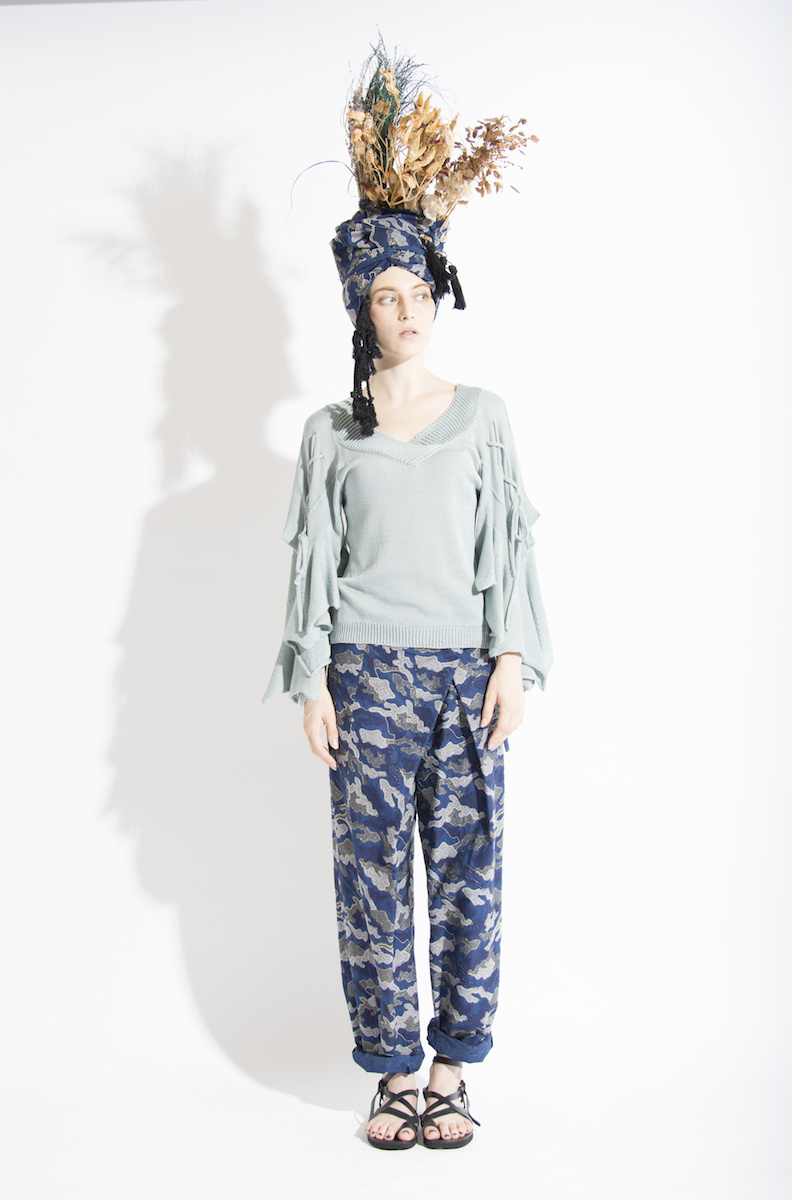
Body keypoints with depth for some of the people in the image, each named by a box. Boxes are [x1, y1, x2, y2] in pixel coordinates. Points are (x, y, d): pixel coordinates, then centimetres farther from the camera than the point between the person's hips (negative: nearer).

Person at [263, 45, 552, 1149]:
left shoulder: (482, 415, 10)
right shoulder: (331, 430, 9)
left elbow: (509, 543, 5)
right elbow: (314, 558, 7)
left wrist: (513, 660, -5)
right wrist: (312, 680, 0)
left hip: (465, 669, 0)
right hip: (367, 672, 0)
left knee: (467, 865, 0)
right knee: (372, 865, 1)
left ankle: (451, 1070, 12)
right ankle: (392, 1070, 14)